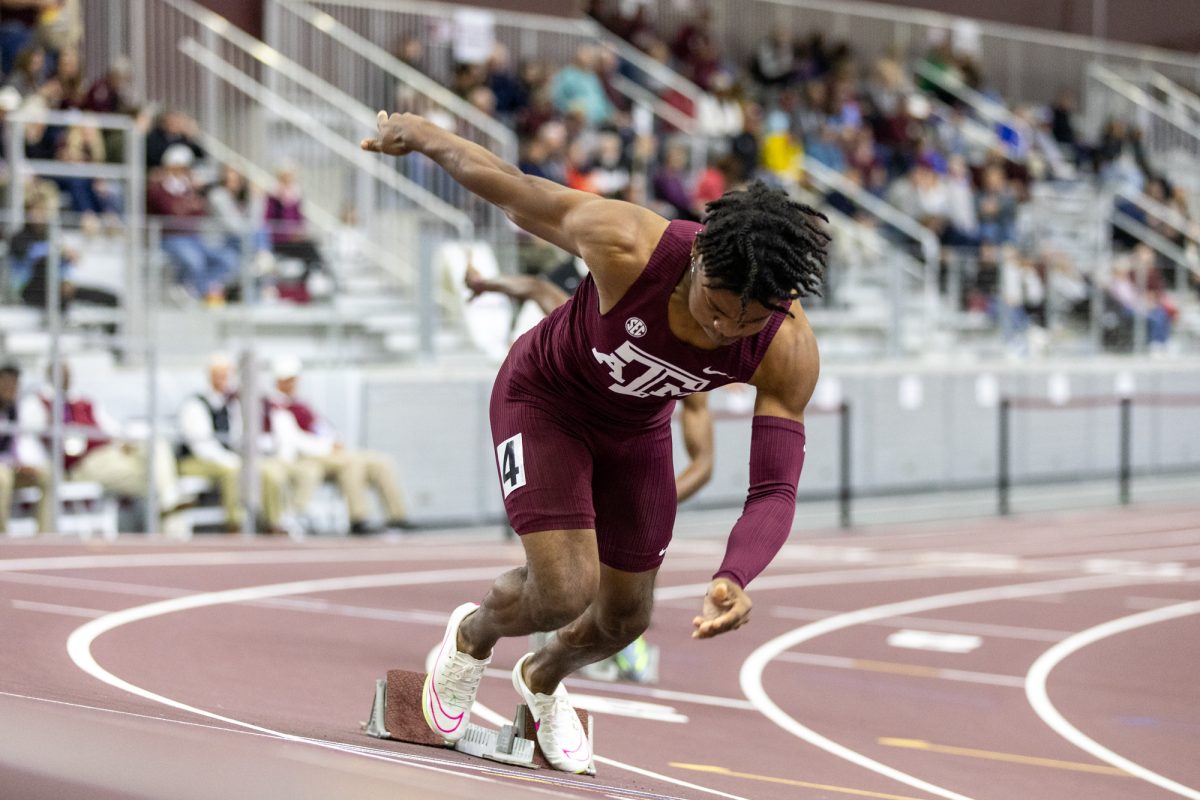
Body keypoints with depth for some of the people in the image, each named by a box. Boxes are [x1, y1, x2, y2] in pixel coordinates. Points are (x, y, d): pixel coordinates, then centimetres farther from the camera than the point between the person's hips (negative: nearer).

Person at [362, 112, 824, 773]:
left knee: (625, 616, 13)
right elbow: (509, 188, -23)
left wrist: (733, 579, -52)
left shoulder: (789, 351, -32)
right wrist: (421, 134, -7)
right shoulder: (626, 245, -40)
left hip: (637, 425, 4)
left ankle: (542, 680, 49)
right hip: (543, 397, -4)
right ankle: (471, 637, 19)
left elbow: (775, 490, -33)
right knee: (564, 591, -18)